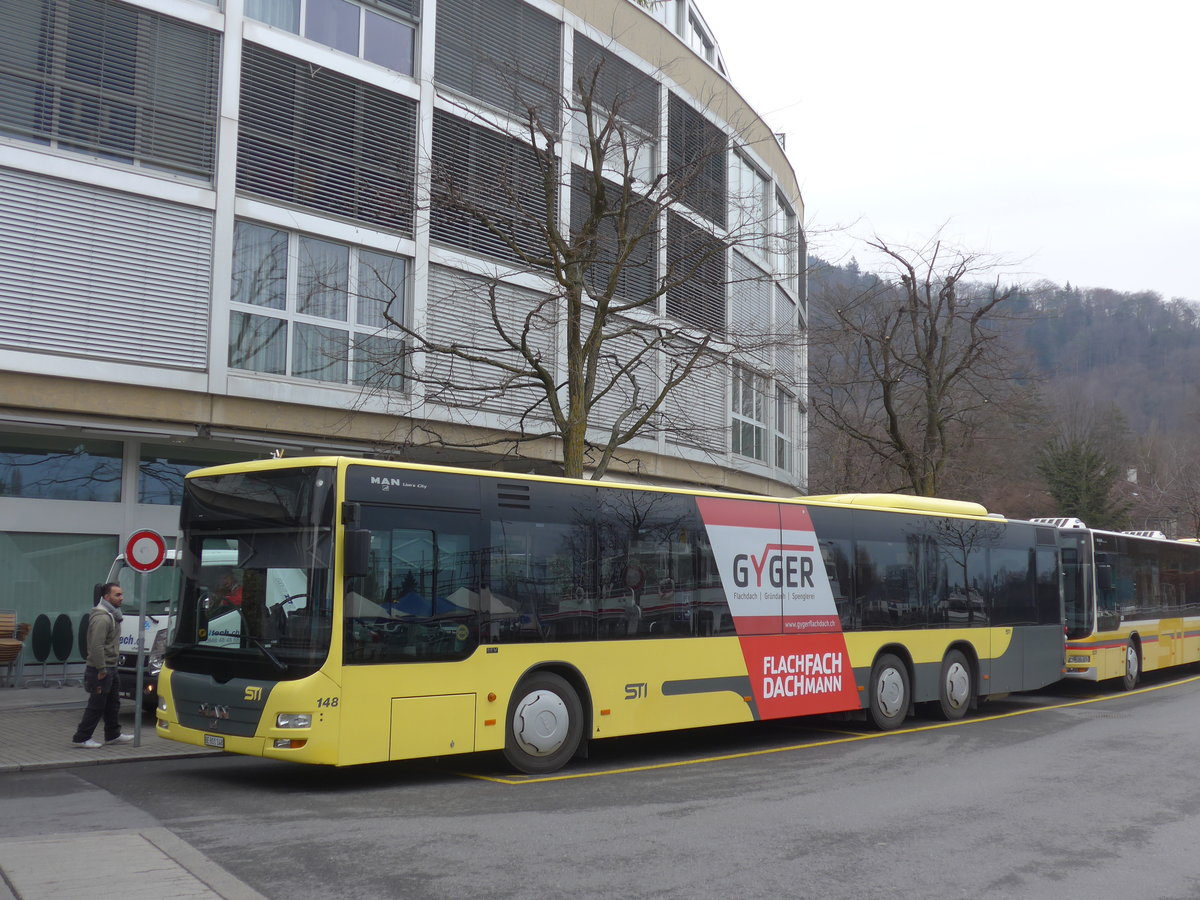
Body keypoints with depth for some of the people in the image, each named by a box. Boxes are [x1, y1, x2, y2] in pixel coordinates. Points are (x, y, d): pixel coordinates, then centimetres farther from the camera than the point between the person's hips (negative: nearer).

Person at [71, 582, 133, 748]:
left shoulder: (112, 615, 15)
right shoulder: (101, 618, -20)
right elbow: (96, 646, -26)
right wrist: (101, 669, -25)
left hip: (110, 668, 10)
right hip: (101, 670, -10)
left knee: (113, 703, 17)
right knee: (96, 705, -4)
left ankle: (113, 735, 27)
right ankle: (81, 738, 4)